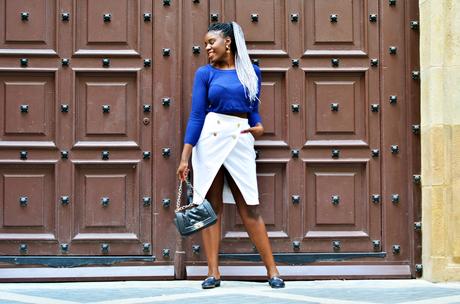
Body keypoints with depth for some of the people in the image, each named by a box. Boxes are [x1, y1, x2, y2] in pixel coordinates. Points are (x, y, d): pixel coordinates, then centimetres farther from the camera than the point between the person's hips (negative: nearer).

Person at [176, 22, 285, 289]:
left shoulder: (251, 71, 11)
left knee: (250, 208, -1)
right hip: (209, 139, -1)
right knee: (211, 206, 0)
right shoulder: (205, 73, 4)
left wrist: (259, 126, -7)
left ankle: (272, 269, 4)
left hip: (241, 141, 1)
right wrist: (185, 156, -7)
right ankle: (213, 272, 4)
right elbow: (196, 116, 0)